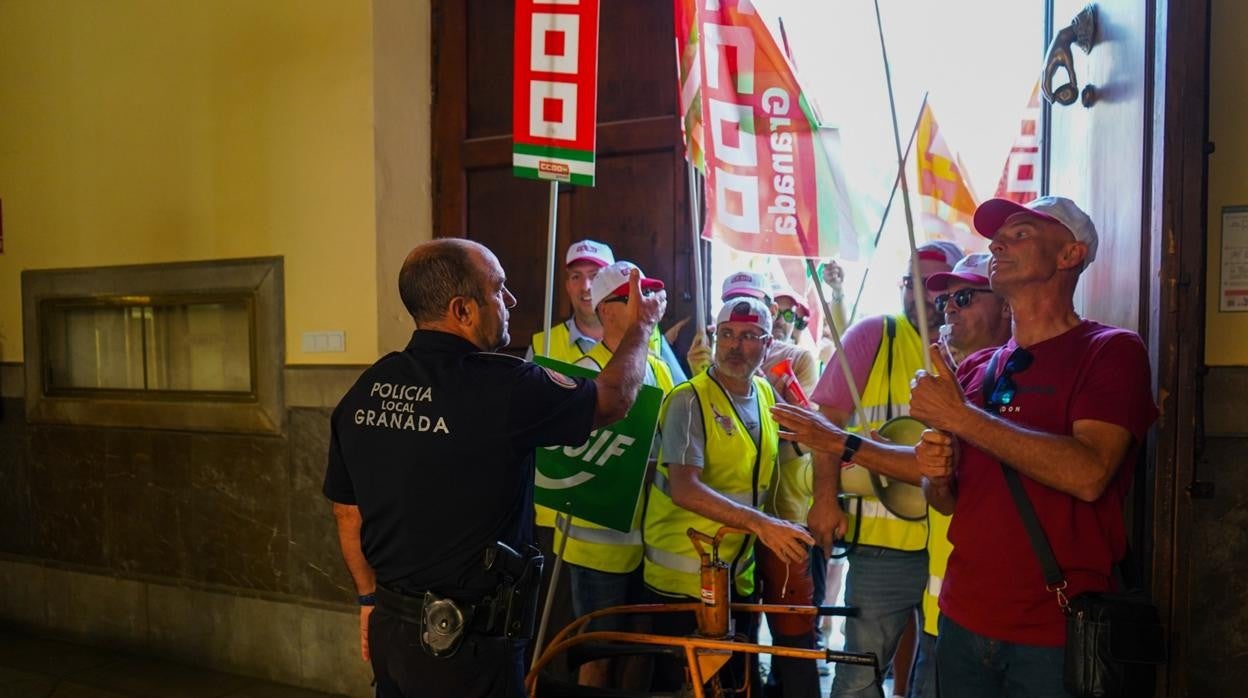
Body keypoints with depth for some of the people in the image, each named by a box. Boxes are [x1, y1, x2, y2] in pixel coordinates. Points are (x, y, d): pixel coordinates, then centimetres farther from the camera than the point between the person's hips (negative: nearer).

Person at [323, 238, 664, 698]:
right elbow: (614, 400, -5)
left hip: (389, 628, 7)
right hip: (465, 643, -6)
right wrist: (641, 325, 12)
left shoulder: (365, 390, -2)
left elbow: (347, 513, 8)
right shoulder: (502, 387, -21)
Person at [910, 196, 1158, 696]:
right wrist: (938, 477, -9)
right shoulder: (974, 369, 8)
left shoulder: (1111, 351, -7)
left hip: (1056, 635, -5)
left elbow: (1088, 475, -23)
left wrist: (960, 416, -20)